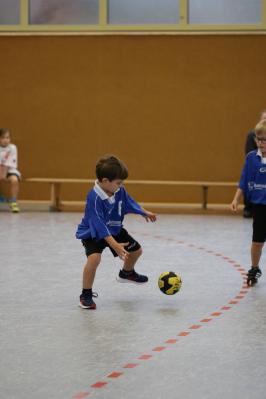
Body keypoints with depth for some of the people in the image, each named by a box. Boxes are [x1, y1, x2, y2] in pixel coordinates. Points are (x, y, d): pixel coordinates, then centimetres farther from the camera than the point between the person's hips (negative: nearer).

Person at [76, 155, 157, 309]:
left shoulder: (119, 191, -15)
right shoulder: (94, 198, -36)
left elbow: (129, 202, 10)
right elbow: (99, 226, -38)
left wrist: (145, 213, 22)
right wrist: (115, 245, -43)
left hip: (115, 230, 7)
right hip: (93, 233, -7)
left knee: (136, 250, 17)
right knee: (94, 258, -33)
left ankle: (127, 273, 52)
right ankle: (86, 294, -14)